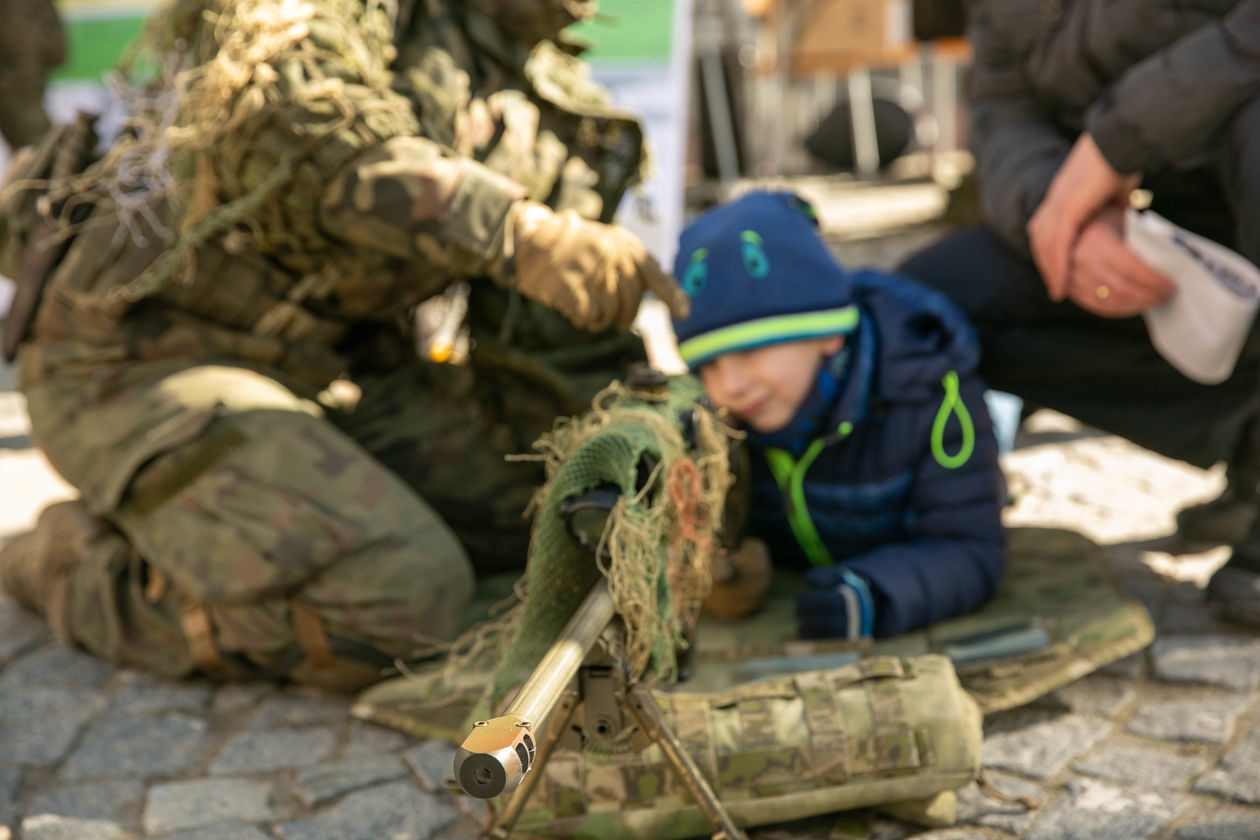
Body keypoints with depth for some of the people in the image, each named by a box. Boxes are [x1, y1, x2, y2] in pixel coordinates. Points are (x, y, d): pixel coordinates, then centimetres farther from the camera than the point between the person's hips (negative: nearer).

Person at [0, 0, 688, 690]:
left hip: (326, 372, 8)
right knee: (403, 605, -25)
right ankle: (90, 569, -4)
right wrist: (519, 236, -38)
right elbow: (285, 120, -31)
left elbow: (553, 332, 8)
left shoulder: (554, 104, 9)